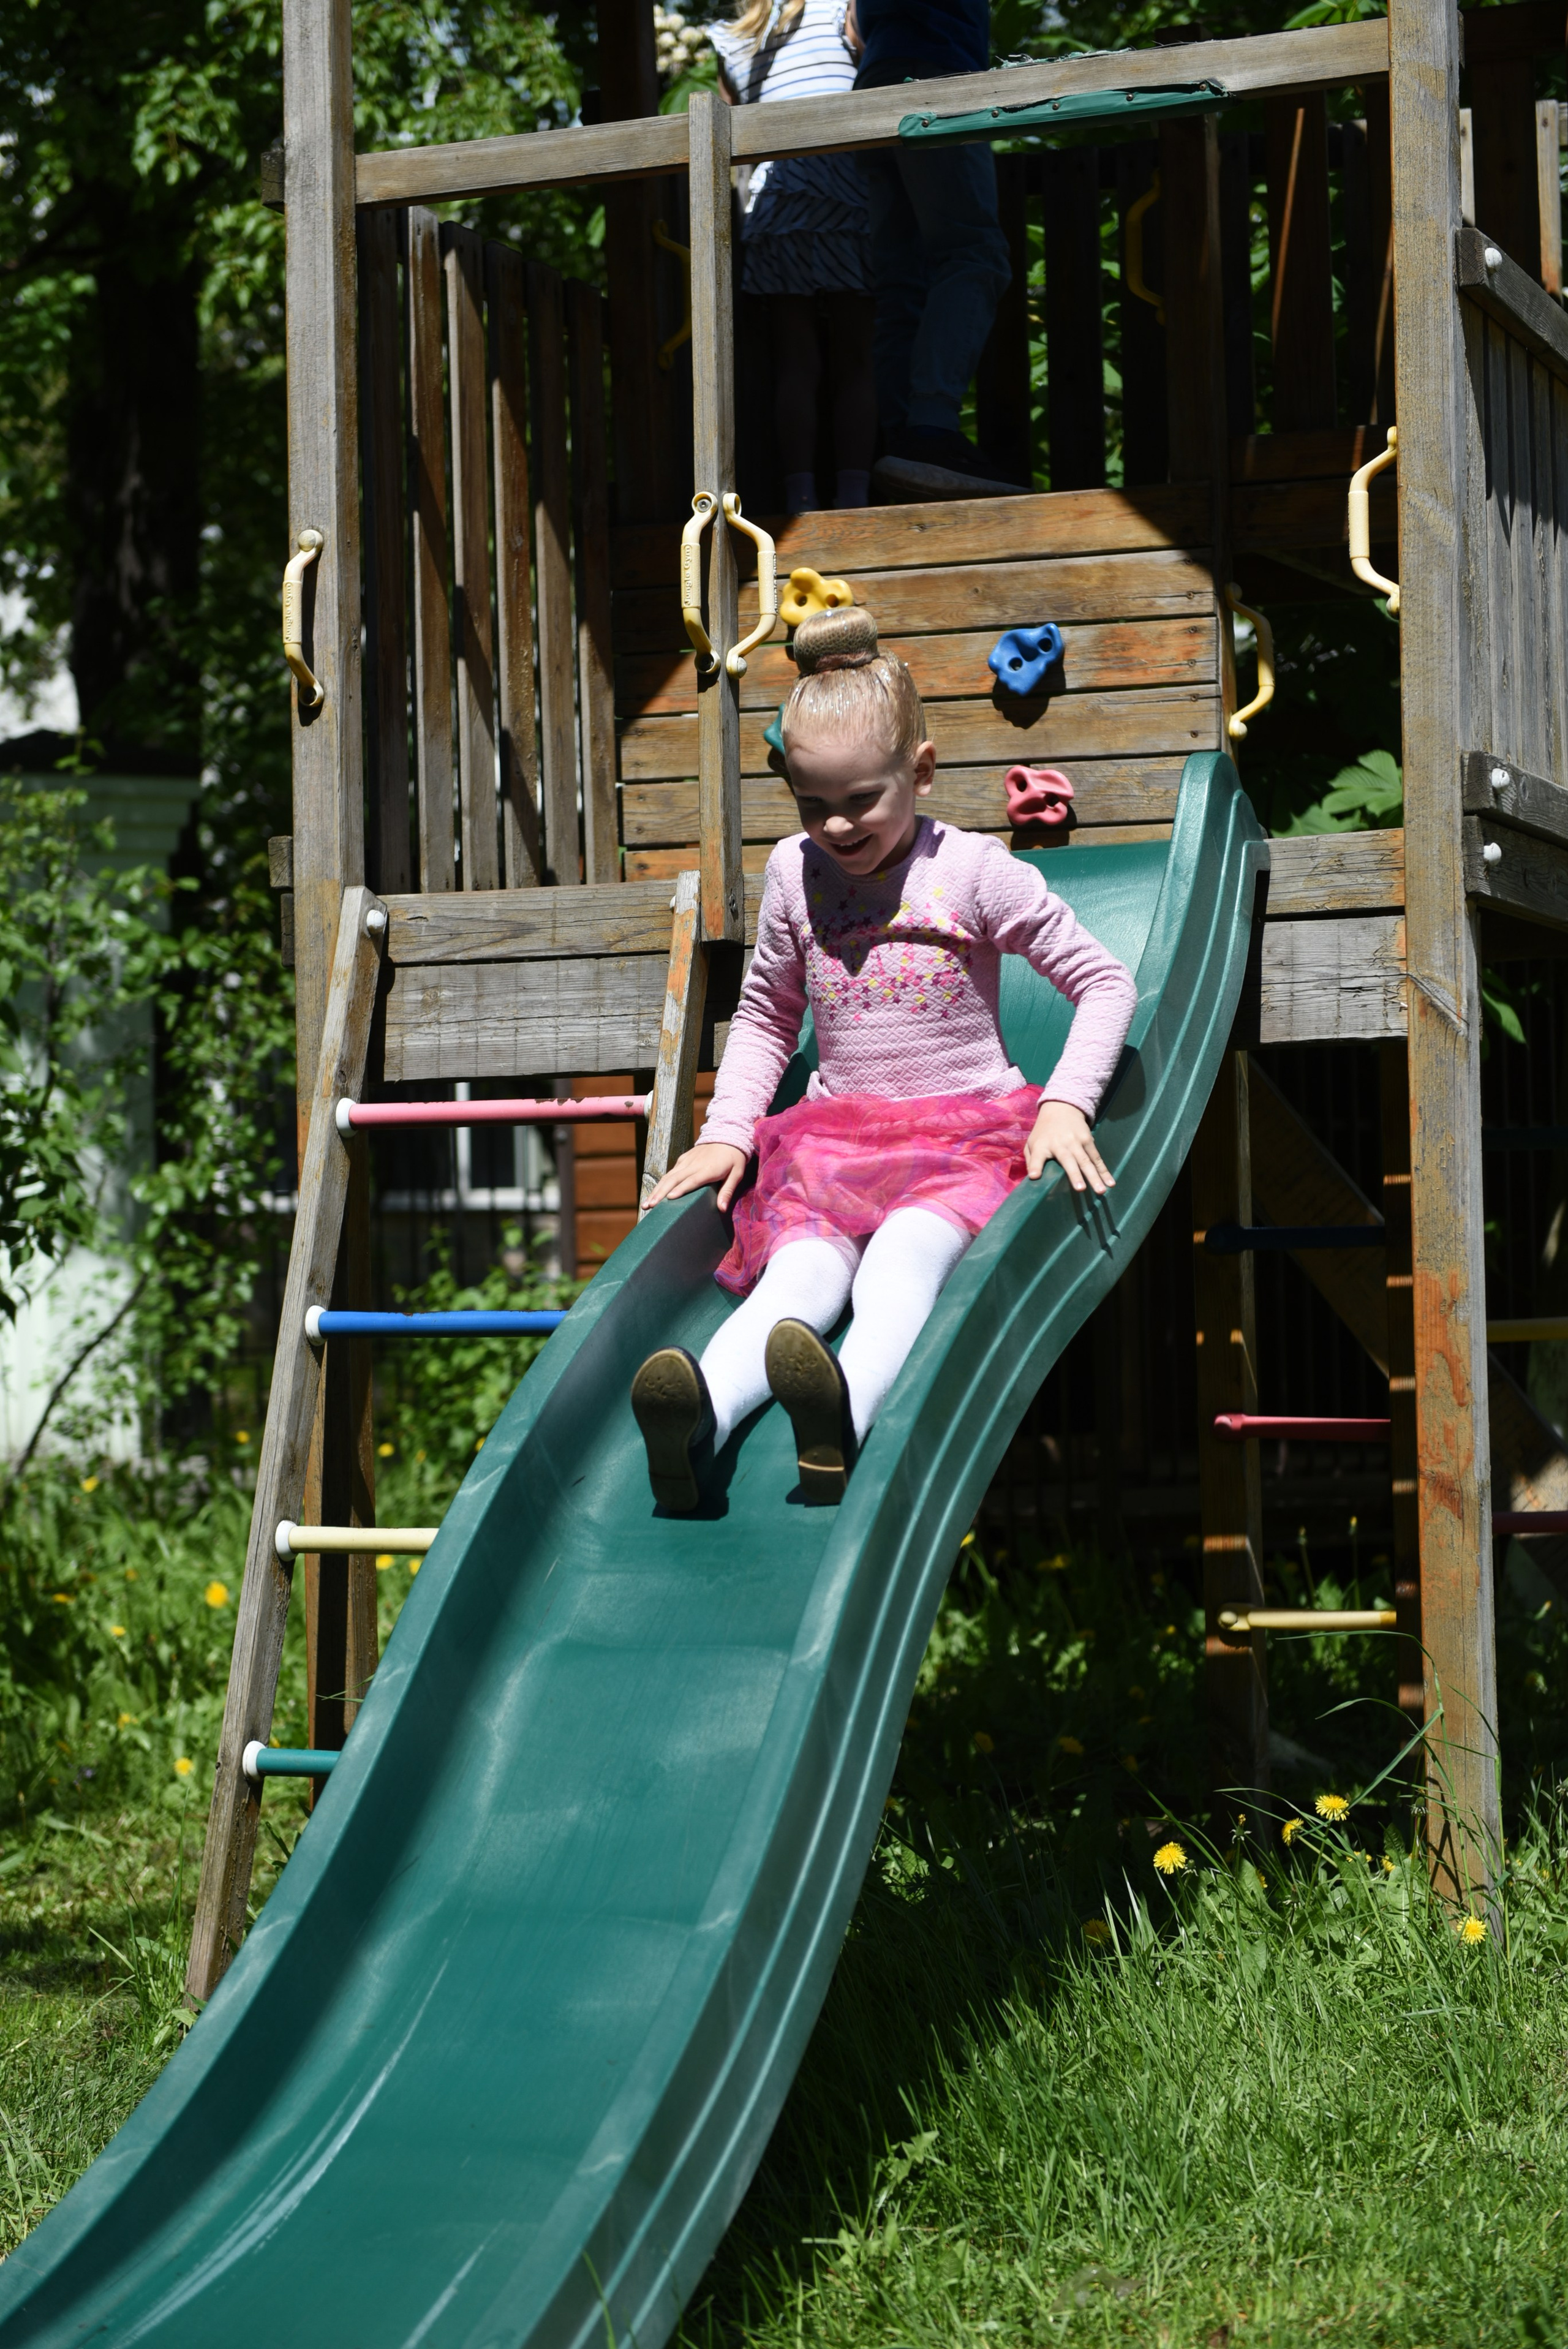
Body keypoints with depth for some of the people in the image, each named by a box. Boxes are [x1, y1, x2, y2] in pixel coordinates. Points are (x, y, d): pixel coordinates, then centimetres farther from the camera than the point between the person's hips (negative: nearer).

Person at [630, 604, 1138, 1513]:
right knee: (797, 1273, -29)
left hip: (969, 1128, -3)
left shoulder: (975, 871, -1)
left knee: (902, 1261, -36)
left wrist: (1065, 1108, -10)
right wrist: (726, 1130, 11)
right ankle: (700, 1418, -60)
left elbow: (1107, 983, 3)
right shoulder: (795, 873, 10)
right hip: (837, 1134, 3)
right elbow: (765, 1016, 25)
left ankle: (847, 1410, -67)